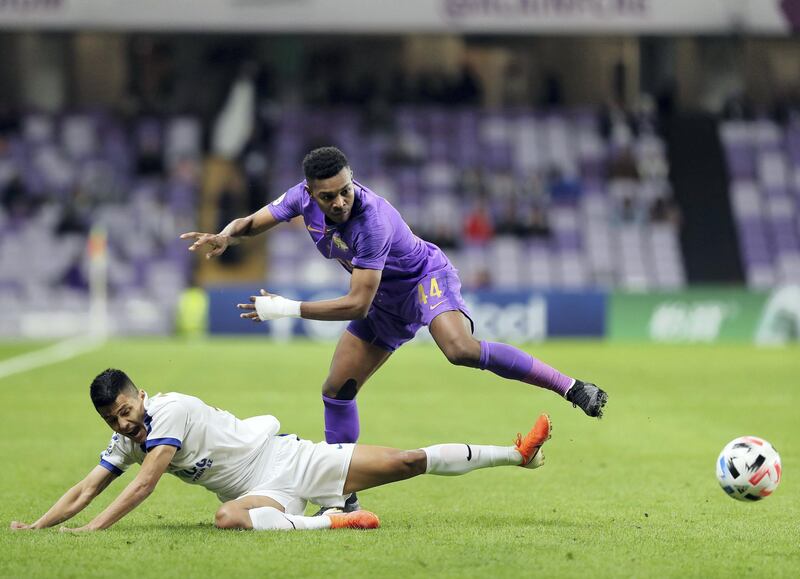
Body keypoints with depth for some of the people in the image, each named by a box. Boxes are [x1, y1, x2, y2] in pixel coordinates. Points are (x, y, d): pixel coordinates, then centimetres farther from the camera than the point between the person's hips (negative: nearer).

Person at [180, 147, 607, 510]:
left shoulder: (371, 221, -36)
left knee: (460, 349, -36)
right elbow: (254, 223, 1)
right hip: (386, 300, 7)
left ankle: (570, 387, -30)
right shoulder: (304, 197, -15)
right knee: (336, 390, 2)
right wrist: (224, 237, -23)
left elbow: (357, 304, -34)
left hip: (427, 279, -7)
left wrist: (288, 309, -33)